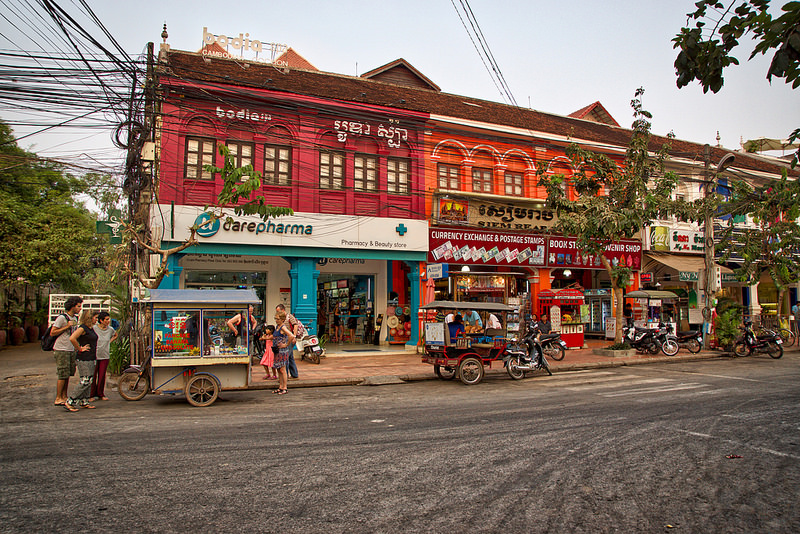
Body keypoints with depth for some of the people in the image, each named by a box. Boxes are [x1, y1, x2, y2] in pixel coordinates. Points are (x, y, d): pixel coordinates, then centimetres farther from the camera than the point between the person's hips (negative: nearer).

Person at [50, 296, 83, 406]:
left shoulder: (75, 318, 13)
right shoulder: (62, 317, -11)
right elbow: (52, 333, -13)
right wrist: (67, 326, -18)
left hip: (71, 350, 7)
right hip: (61, 350, -7)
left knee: (68, 374, 10)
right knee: (62, 374, -5)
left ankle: (64, 397, 18)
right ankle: (58, 398, 2)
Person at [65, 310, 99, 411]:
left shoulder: (91, 328, 14)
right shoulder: (82, 328, -14)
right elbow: (72, 338, -28)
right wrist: (80, 349, -17)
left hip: (91, 358, 9)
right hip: (84, 359, -9)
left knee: (89, 381, 12)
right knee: (85, 382, -10)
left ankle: (84, 401, 20)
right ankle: (70, 402, -5)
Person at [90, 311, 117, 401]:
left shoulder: (110, 329, 4)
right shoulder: (94, 328, -9)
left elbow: (115, 335, 26)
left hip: (105, 356, 3)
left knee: (102, 376, 5)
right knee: (93, 376, 0)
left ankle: (101, 394, 16)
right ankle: (92, 395, 10)